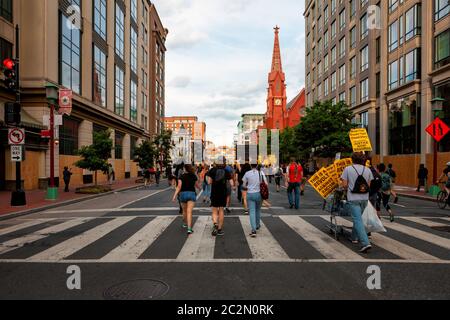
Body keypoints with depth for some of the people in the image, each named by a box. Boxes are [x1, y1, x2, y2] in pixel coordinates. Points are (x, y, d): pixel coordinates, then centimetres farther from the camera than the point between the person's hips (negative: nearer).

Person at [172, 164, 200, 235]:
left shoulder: (182, 176, -2)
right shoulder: (194, 176, 5)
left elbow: (179, 187, -11)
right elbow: (197, 186, 17)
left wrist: (175, 195, -12)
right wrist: (199, 188, 40)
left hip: (183, 193, 0)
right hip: (192, 193, 0)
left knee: (184, 211, 20)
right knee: (189, 211, -9)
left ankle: (185, 224, 41)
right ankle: (189, 229, -20)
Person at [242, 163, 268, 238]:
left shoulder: (247, 173, -4)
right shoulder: (261, 173, -4)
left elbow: (244, 185, 2)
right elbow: (266, 183, -5)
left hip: (250, 194, -1)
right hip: (259, 194, 1)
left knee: (252, 211, -1)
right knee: (258, 210, 22)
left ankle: (254, 230, -11)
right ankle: (257, 225, 39)